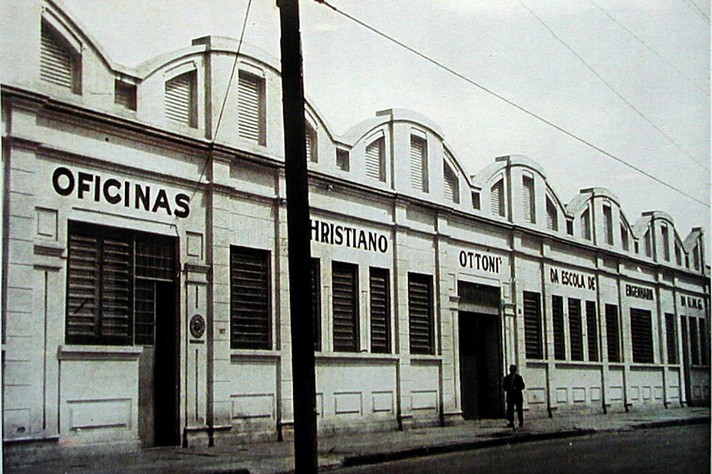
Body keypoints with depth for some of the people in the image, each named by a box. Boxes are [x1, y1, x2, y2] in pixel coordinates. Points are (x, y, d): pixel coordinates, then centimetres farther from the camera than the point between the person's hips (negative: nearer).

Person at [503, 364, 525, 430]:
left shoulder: (518, 377, 5)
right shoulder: (506, 378, 10)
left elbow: (522, 386, 2)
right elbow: (504, 387, 8)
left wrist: (516, 388, -15)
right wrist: (509, 389, -12)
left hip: (518, 396, -2)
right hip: (510, 396, 2)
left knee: (519, 409, -1)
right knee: (510, 410, -3)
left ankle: (521, 422, 5)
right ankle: (511, 422, 2)